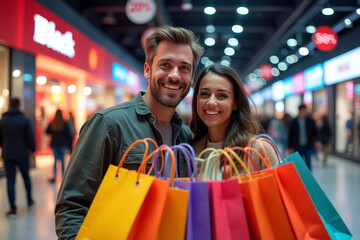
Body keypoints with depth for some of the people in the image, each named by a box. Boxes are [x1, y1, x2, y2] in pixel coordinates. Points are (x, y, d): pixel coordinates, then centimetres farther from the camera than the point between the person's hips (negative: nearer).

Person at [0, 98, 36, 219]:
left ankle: (13, 209, 0)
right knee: (26, 177, 19)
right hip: (22, 154, -1)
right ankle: (29, 200, 34)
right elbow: (30, 137, -8)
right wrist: (32, 150, 8)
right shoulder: (24, 120, -8)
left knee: (10, 181, 2)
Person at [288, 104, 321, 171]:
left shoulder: (310, 120, 3)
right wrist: (290, 147, 3)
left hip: (308, 146, 1)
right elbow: (290, 135, 4)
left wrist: (316, 140, -11)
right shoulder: (293, 122, 1)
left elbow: (315, 131, 7)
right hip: (298, 147, -1)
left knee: (308, 163, 2)